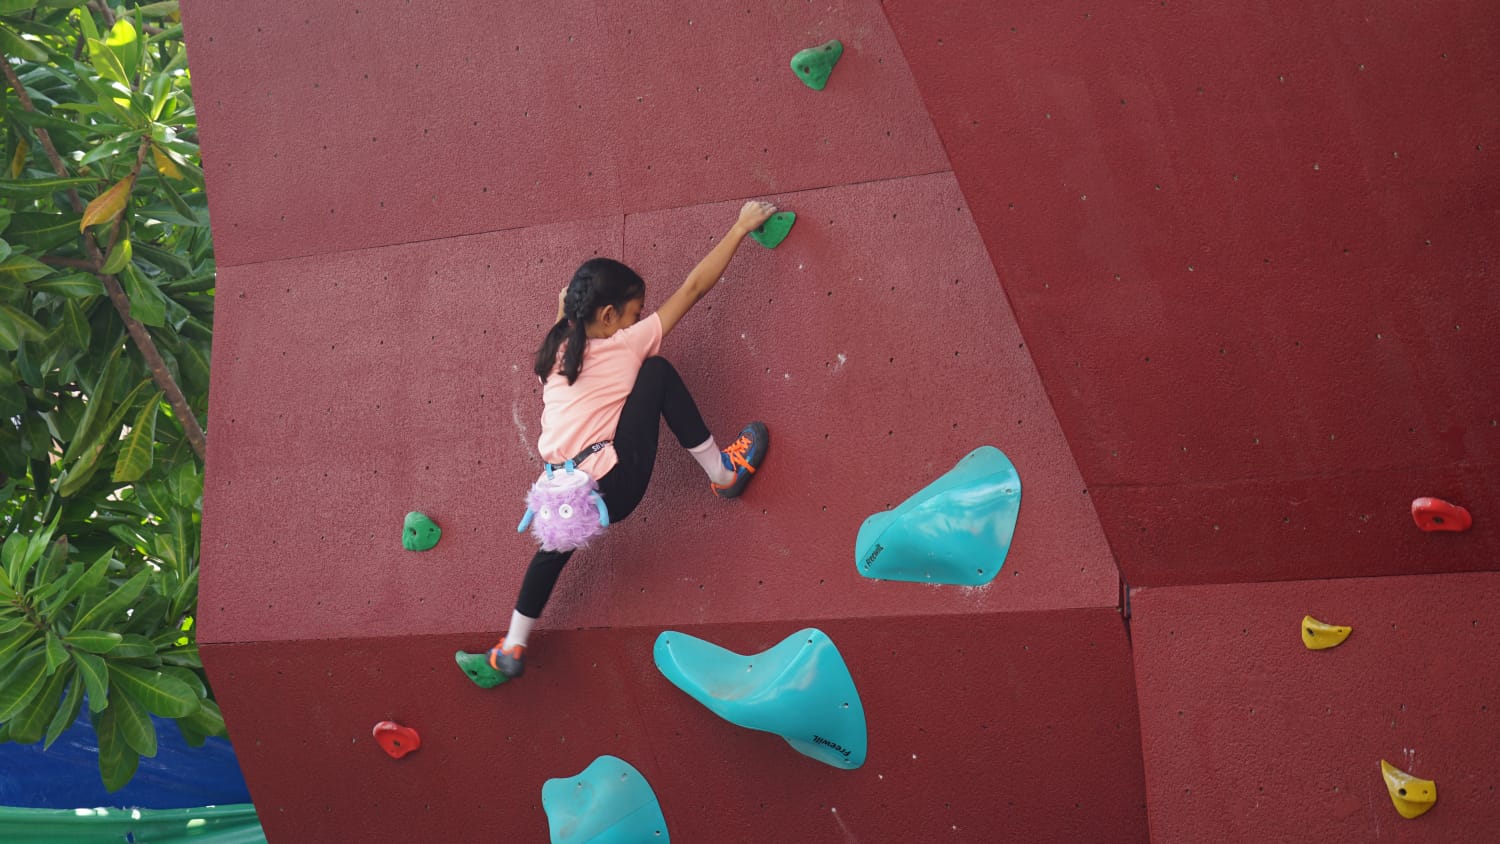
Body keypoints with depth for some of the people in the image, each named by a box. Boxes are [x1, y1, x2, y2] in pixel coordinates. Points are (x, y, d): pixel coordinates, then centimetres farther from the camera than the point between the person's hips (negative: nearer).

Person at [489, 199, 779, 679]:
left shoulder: (560, 348, 12)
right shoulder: (628, 344, -1)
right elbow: (695, 286, 3)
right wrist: (741, 227, 9)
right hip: (613, 486, -6)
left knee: (558, 544, 37)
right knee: (658, 372, 5)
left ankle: (512, 648, 41)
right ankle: (722, 472, 10)